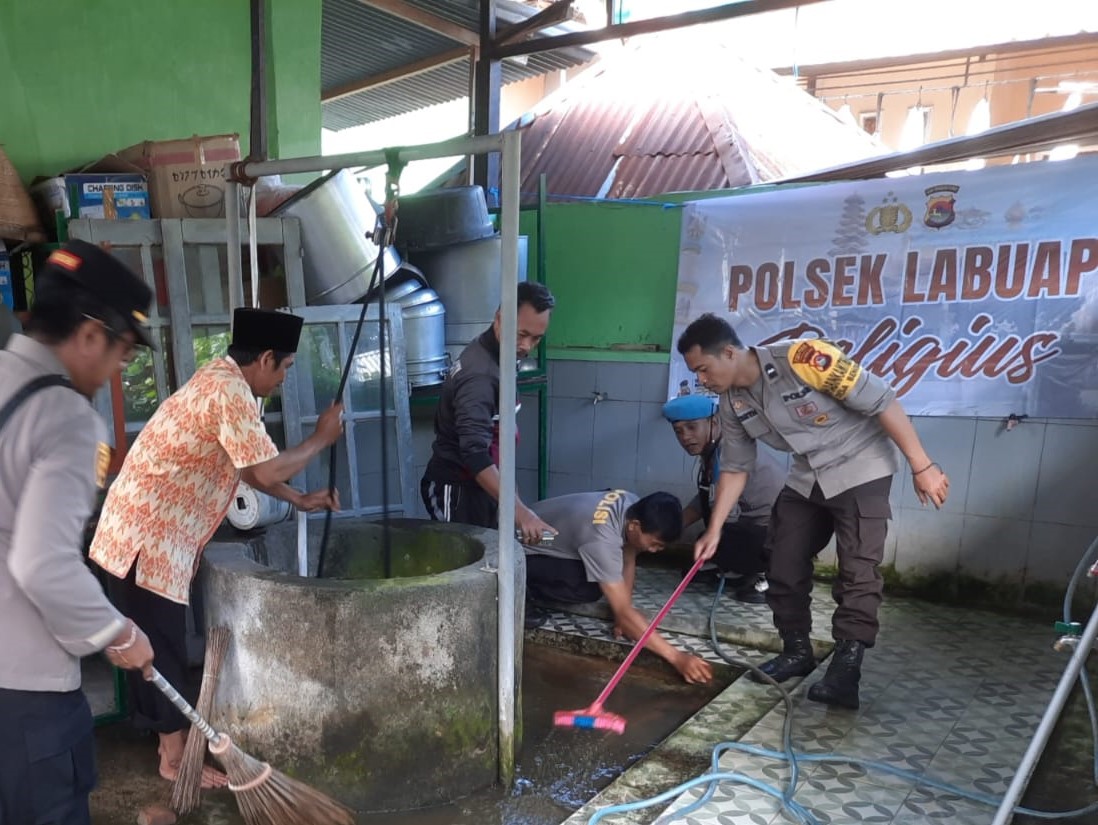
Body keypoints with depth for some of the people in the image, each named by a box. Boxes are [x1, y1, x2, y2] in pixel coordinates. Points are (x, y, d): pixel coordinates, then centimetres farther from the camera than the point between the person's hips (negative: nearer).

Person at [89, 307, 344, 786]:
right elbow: (268, 471, -24)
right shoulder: (230, 391, -22)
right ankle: (176, 757, 16)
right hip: (147, 537, -10)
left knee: (154, 642, 20)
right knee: (162, 645, 2)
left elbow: (248, 466, 18)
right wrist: (321, 439, -10)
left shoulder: (219, 380, 11)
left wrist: (300, 500, 16)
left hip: (144, 530, 10)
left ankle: (169, 737, 35)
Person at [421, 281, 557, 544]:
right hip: (457, 490, -9)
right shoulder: (479, 374, -26)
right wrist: (518, 511, -44)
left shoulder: (495, 356, 5)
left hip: (477, 486, 9)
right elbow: (475, 454, -36)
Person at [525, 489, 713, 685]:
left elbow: (628, 561, -1)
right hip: (524, 552, -9)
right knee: (589, 589, -28)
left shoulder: (632, 505, -14)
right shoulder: (602, 537, -38)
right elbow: (623, 612, -37)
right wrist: (676, 657, -39)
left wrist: (624, 616, -13)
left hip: (555, 540, 9)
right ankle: (525, 590, -5)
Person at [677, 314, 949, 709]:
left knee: (858, 572, -11)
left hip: (859, 469, -6)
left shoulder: (801, 358, -29)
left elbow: (882, 401, -24)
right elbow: (735, 468, 4)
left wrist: (922, 466, -21)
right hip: (807, 478, 7)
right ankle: (797, 651, 22)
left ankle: (845, 669, -4)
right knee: (783, 566, 6)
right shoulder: (732, 404, -7)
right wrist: (714, 530, 0)